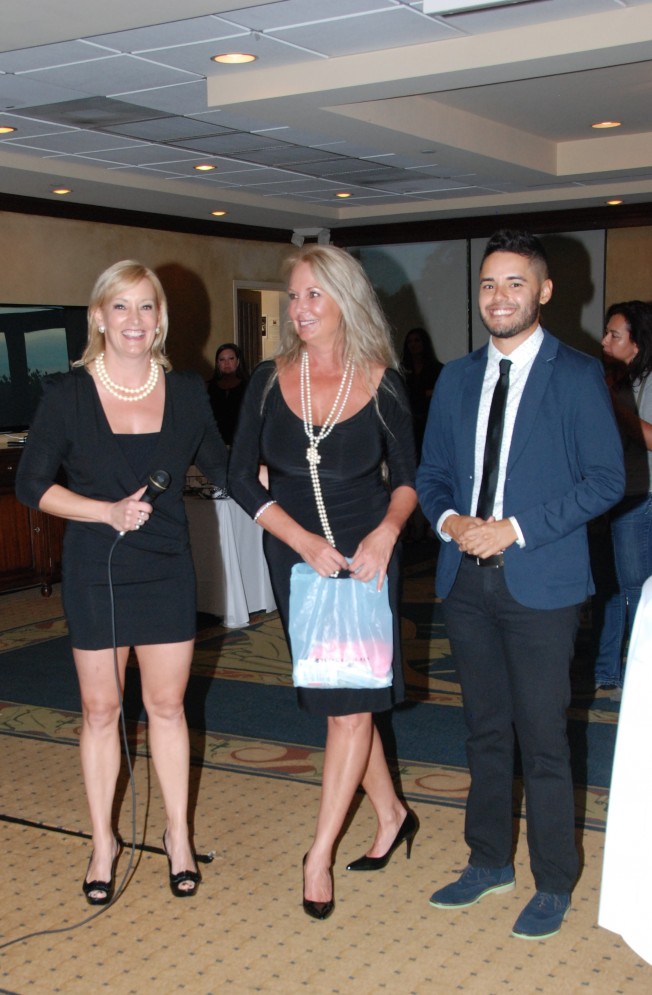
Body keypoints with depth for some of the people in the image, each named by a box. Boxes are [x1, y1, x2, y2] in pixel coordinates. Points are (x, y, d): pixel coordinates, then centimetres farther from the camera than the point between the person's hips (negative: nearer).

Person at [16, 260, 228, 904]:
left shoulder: (186, 392, 1)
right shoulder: (68, 395, -7)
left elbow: (221, 468, 11)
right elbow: (32, 484, -6)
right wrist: (108, 512, -17)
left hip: (168, 570, 2)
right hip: (94, 573, -2)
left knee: (167, 705, 11)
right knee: (100, 710, 9)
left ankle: (177, 836, 27)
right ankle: (103, 842, 26)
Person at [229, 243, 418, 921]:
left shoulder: (382, 383, -5)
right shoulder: (269, 381, -1)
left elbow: (407, 476, 2)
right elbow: (242, 477, -2)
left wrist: (386, 530, -18)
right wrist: (303, 540, -13)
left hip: (365, 556, -2)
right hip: (295, 557, 3)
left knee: (350, 701, -4)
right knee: (338, 699, 11)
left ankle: (319, 852, 7)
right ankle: (391, 815, 31)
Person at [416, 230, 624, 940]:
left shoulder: (577, 376, -4)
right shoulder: (456, 380, 11)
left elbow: (606, 478, -9)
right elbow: (431, 472, 15)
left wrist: (516, 528, -16)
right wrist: (448, 519, -7)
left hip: (540, 582, -5)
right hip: (467, 580, 5)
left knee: (543, 741, 1)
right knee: (485, 730, 16)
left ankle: (553, 886, 18)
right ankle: (489, 861, 31)